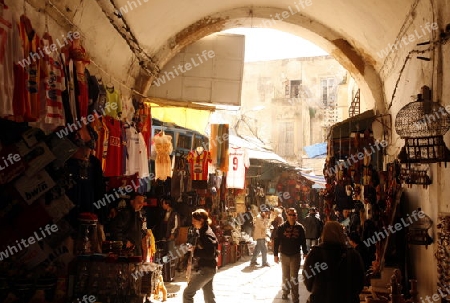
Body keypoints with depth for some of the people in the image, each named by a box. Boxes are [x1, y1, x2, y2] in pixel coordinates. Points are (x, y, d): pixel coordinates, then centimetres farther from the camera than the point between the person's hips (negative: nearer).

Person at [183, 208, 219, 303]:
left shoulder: (207, 234, -19)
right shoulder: (202, 232, 11)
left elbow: (211, 254, -26)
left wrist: (195, 250, -22)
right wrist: (194, 248, 8)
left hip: (206, 269, -10)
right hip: (204, 268, 10)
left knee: (187, 293, -7)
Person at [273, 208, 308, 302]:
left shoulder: (300, 227, -4)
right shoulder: (281, 227, -5)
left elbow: (303, 241, 3)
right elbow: (277, 241, -3)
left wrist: (305, 253, 3)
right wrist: (275, 254, -4)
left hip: (295, 255, -1)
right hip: (284, 255, 1)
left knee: (294, 277, 1)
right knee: (285, 276, 16)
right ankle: (285, 292, 33)